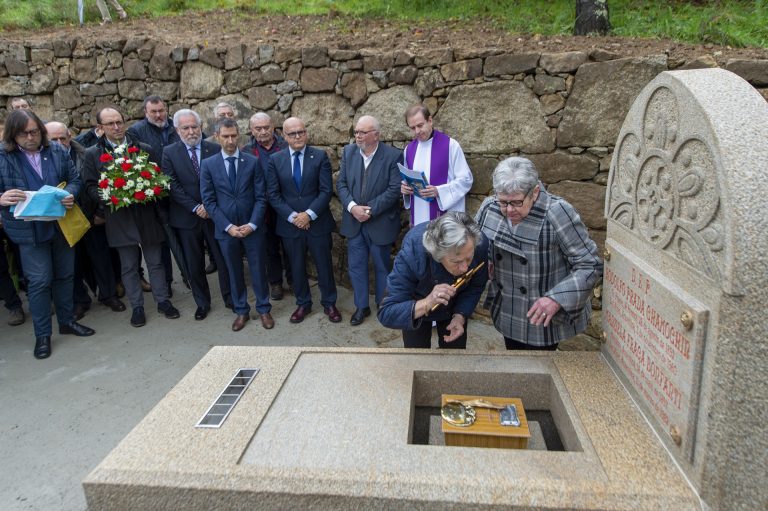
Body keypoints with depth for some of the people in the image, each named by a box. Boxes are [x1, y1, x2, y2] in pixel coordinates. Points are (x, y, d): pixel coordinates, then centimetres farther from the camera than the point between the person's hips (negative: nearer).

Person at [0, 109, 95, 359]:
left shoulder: (56, 151, -2)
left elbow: (75, 178, 5)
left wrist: (70, 194, -16)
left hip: (62, 224, 3)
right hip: (30, 229, -3)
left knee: (64, 275, 15)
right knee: (39, 281, 0)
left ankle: (66, 321, 33)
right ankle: (42, 334, 15)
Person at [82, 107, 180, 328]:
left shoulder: (144, 149, 6)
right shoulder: (92, 154, 4)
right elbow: (90, 187, 2)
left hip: (147, 215, 1)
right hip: (119, 217, -1)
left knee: (155, 261, 9)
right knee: (128, 266, 9)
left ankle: (163, 301, 22)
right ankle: (137, 307, 20)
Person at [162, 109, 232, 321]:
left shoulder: (215, 149, 0)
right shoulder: (169, 153, 0)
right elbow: (173, 186, -7)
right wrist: (195, 208, -14)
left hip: (214, 214, 0)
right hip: (187, 217, 0)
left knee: (224, 259, 8)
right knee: (194, 264, 11)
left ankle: (230, 297, 25)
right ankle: (202, 302, 27)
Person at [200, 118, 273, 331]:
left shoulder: (253, 162, -1)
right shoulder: (208, 165, 0)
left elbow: (261, 197, -3)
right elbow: (208, 200, -3)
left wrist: (252, 224, -13)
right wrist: (228, 226, -11)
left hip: (252, 228, 0)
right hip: (226, 229, 1)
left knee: (258, 270, 8)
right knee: (234, 272, 12)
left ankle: (264, 309, 24)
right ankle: (241, 311, 27)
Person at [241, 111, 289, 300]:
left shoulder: (286, 147, -4)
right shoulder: (246, 152, -3)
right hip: (263, 207, 0)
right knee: (270, 247, 14)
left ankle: (293, 278, 29)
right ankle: (275, 282, 28)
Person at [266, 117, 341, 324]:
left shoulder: (320, 156, -3)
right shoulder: (275, 160, 2)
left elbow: (326, 190, -7)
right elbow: (273, 194, -1)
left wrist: (309, 214, -15)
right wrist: (292, 216, -12)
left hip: (318, 222, -1)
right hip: (289, 224, 2)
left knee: (324, 265, 8)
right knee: (297, 267, 13)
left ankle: (329, 303, 26)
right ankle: (303, 303, 30)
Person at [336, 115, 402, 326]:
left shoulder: (393, 156, -12)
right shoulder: (348, 152, 2)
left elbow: (395, 189, -15)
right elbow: (341, 184, 1)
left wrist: (370, 210, -19)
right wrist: (352, 207, -15)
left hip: (380, 223, -4)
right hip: (353, 221, 4)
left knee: (382, 267, 12)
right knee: (356, 267, 12)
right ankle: (361, 306, 29)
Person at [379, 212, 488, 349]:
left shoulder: (480, 245, -34)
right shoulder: (412, 252, -42)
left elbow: (475, 287, -14)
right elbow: (386, 314, -40)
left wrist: (460, 316, -28)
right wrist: (426, 304, -54)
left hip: (455, 306, 3)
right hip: (416, 309, -2)